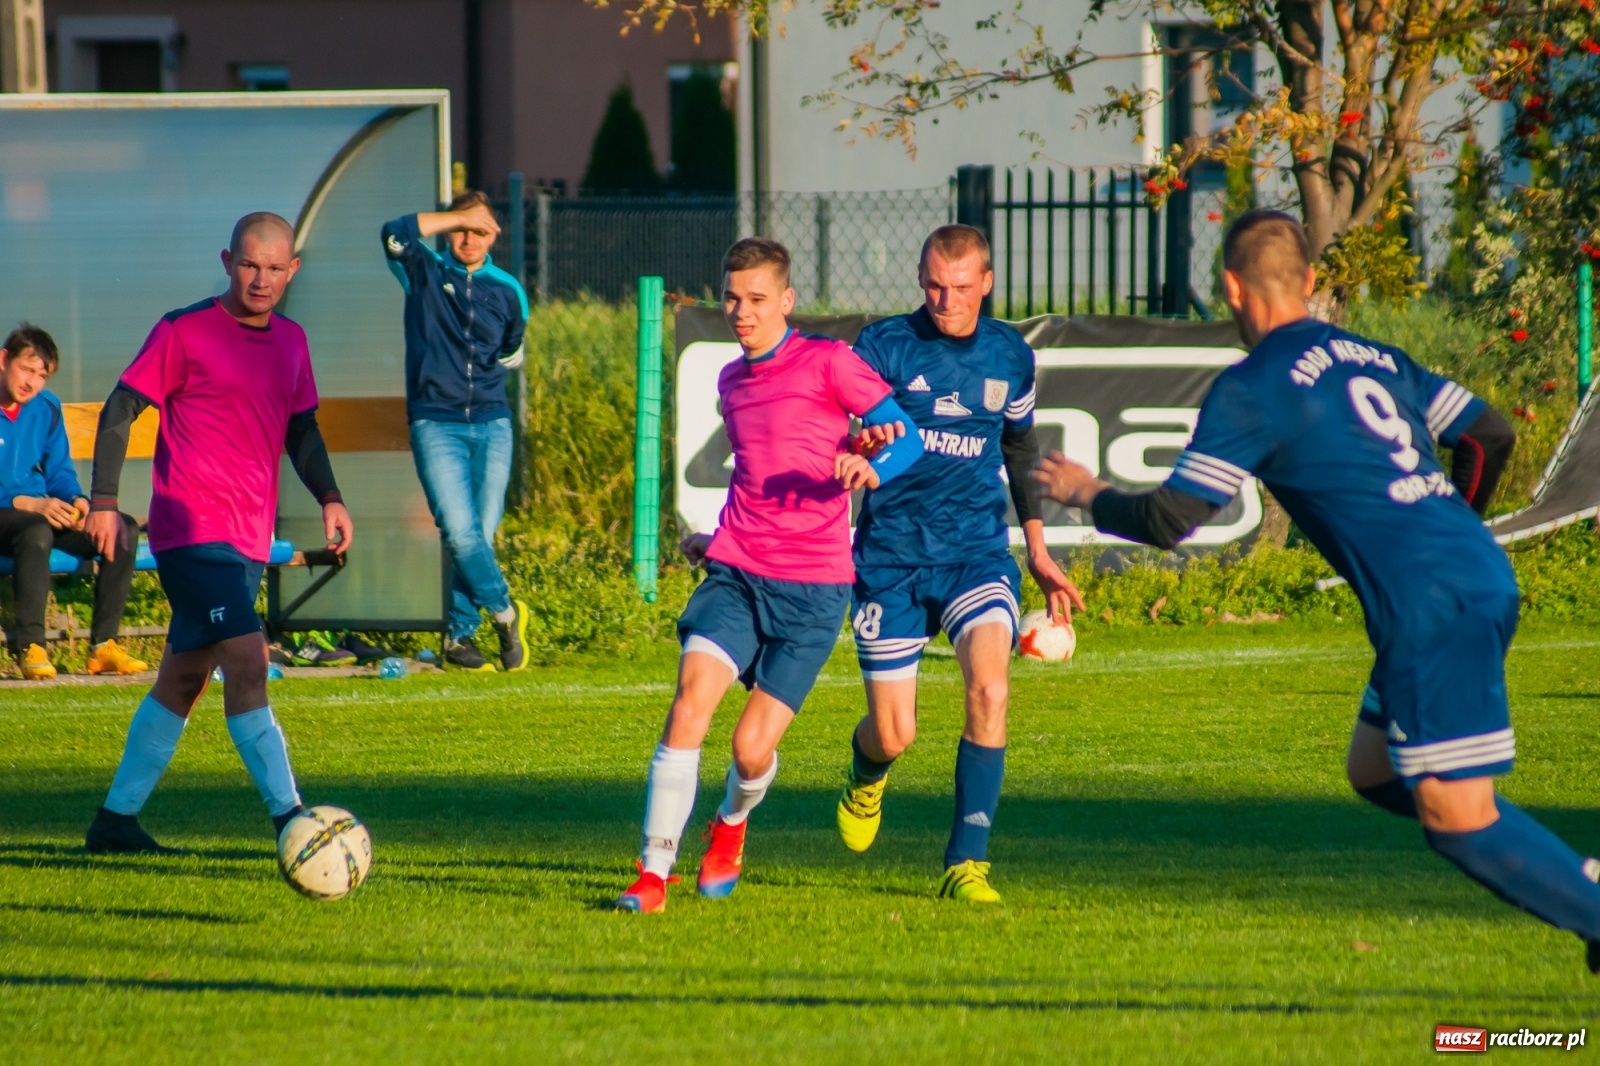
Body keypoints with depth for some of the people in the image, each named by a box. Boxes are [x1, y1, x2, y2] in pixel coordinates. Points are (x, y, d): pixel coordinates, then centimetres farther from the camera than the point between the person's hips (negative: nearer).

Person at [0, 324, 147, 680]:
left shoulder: (46, 408, 9)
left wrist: (76, 500, -7)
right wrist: (29, 504, -24)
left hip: (40, 512, 7)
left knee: (124, 529, -13)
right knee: (36, 531, -40)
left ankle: (103, 645, -14)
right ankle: (31, 647, -36)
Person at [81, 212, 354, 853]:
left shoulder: (291, 342, 13)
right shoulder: (184, 333, -6)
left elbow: (301, 428, 25)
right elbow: (120, 409, -4)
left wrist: (329, 498, 11)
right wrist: (103, 501, -11)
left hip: (249, 539, 7)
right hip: (192, 530, -7)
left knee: (183, 680, 12)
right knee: (248, 662, -18)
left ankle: (116, 821, 21)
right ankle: (289, 819, -20)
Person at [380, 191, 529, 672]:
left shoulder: (507, 291, 11)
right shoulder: (426, 272, 3)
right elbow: (395, 234, -17)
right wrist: (460, 216, -14)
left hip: (492, 426, 3)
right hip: (436, 426, -3)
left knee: (481, 534, -2)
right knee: (460, 531, -15)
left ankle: (460, 634, 9)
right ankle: (505, 612, 3)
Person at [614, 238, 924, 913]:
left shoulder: (828, 363, -2)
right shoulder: (731, 382, 18)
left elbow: (907, 437, -7)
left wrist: (870, 470, -26)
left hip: (812, 589, -4)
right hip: (735, 575, 4)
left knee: (752, 747, -6)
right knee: (691, 699, -20)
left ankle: (731, 826, 32)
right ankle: (653, 874, -20)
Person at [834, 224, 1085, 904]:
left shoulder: (1010, 357, 5)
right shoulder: (885, 347, -6)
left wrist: (1039, 551, 25)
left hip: (976, 548, 2)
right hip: (891, 554, -2)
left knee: (990, 689, -23)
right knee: (894, 736, -1)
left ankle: (965, 865, -16)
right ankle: (867, 769, 40)